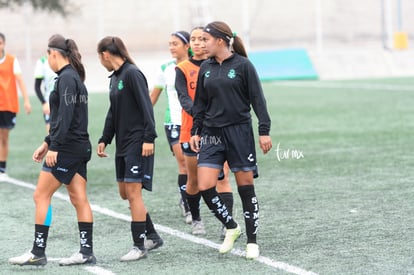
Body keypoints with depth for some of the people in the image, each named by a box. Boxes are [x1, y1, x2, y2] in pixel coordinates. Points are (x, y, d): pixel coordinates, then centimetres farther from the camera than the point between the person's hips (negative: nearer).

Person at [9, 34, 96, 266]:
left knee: (41, 196, -3)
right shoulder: (75, 77, 16)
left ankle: (38, 253, -1)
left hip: (66, 148, -9)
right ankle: (87, 252, 7)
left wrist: (54, 147, -22)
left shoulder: (66, 78, -14)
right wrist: (47, 143, 23)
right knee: (79, 199, 7)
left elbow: (65, 116, -21)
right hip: (80, 147, 9)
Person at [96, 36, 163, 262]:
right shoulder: (115, 78, 15)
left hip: (138, 143, -10)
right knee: (125, 192, 12)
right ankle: (153, 237, 23)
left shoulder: (132, 73, -12)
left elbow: (146, 107, -18)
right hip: (123, 143, 10)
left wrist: (149, 138, -22)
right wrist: (104, 140, 20)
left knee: (133, 192, -8)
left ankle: (139, 246, -2)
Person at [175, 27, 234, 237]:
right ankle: (195, 219, 31)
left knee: (222, 178, -10)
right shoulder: (182, 69, 3)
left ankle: (227, 224, -13)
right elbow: (183, 97, -11)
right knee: (194, 181, 11)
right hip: (192, 131, 1)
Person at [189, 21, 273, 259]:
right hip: (212, 133, 4)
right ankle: (231, 227, 14)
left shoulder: (243, 65, -5)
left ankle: (252, 241, 12)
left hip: (239, 131, -4)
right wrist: (196, 131, 12)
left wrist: (264, 131, -9)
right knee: (205, 187, -7)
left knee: (246, 187, 1)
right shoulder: (206, 68, 9)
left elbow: (258, 99, -5)